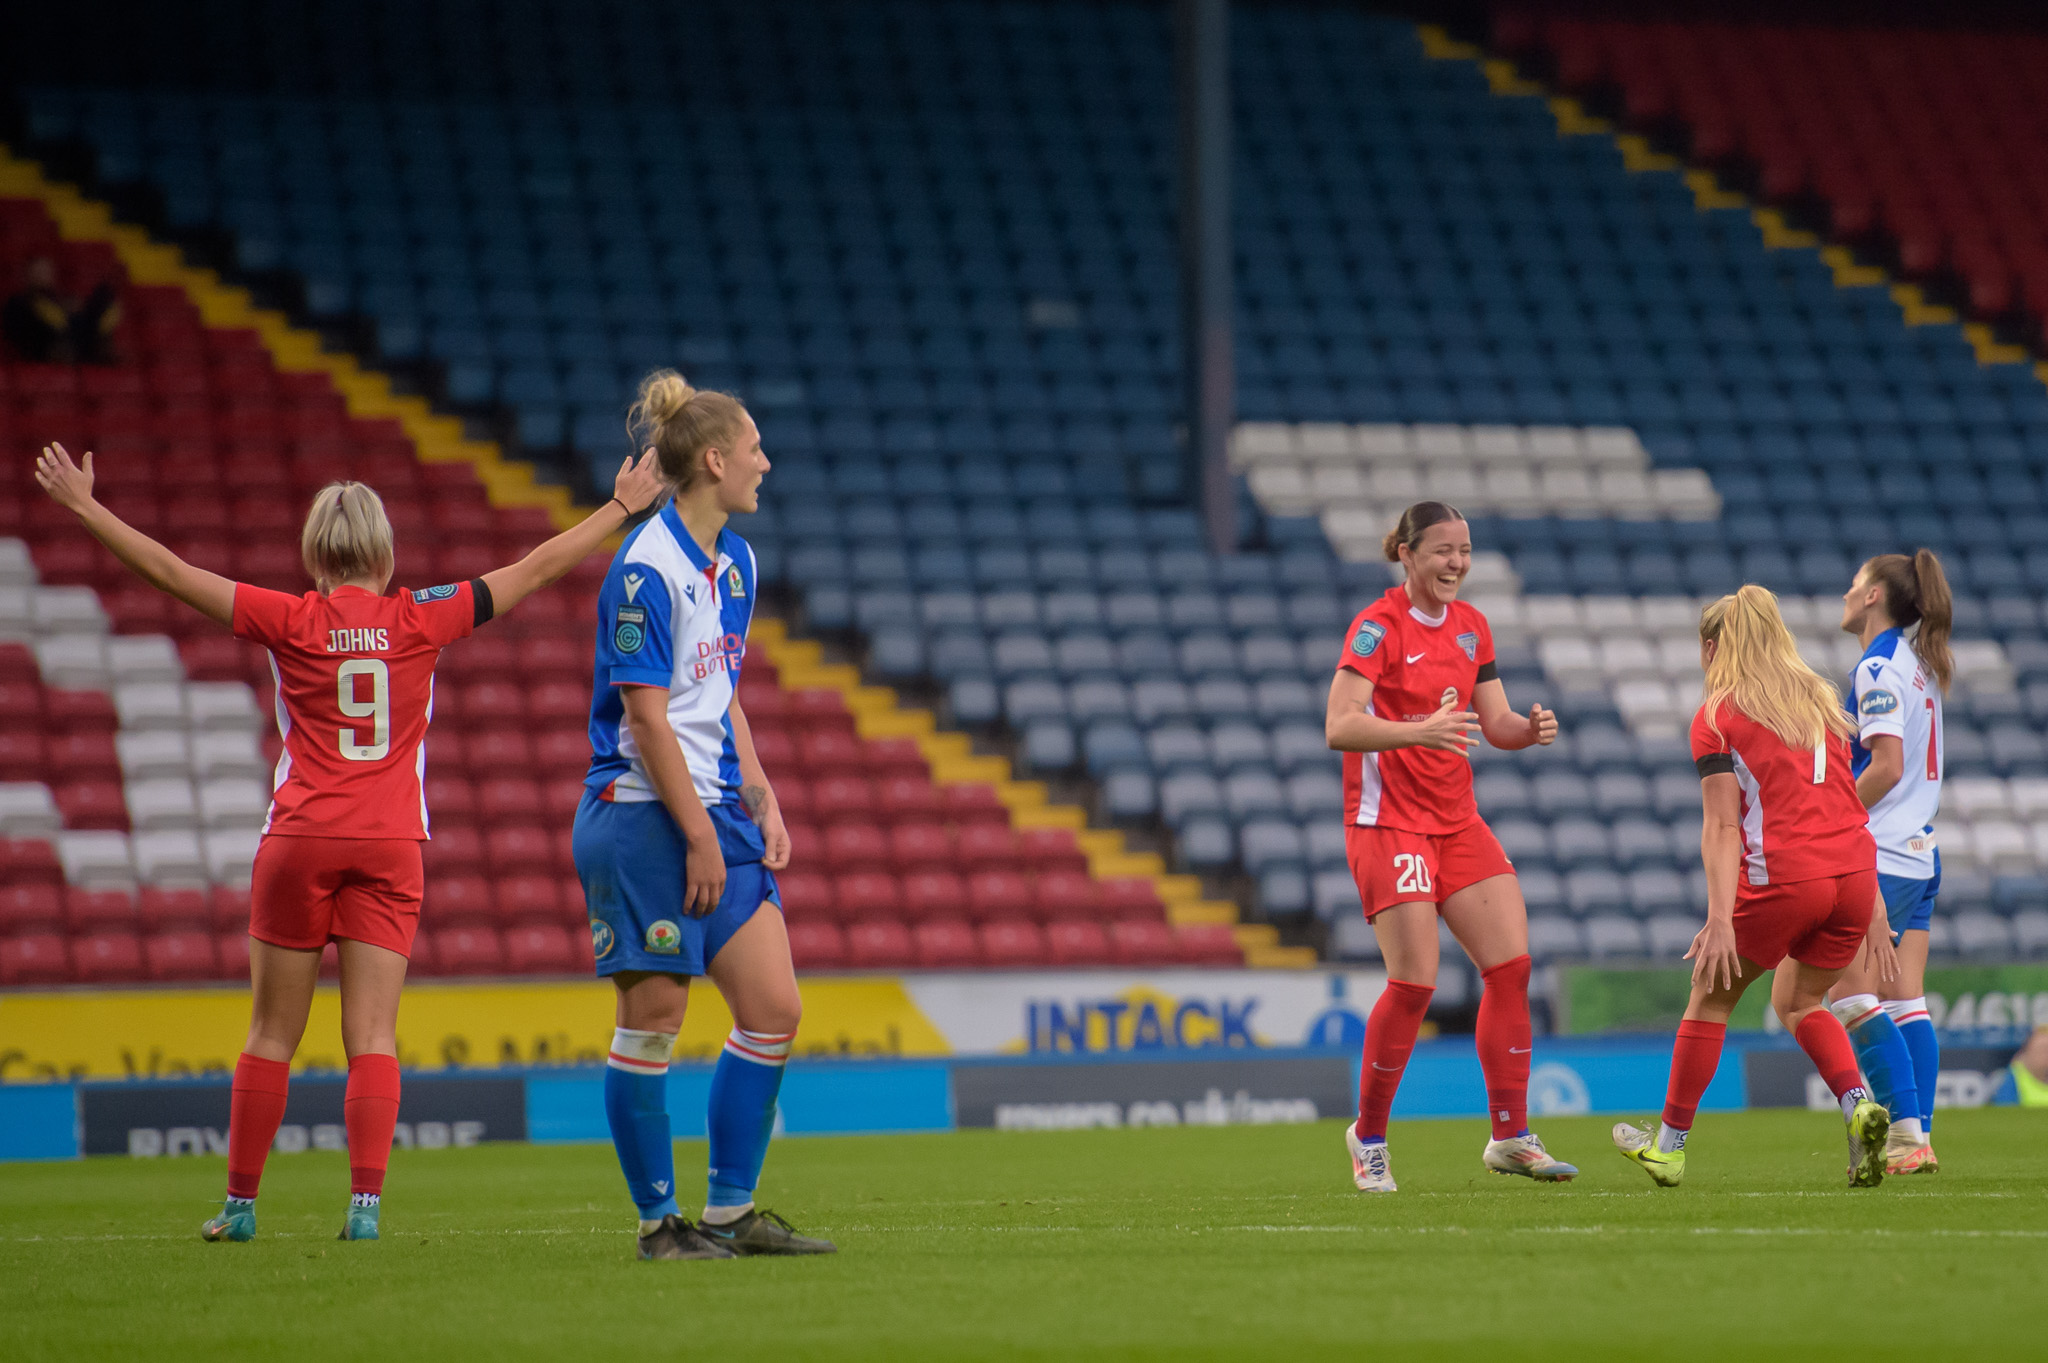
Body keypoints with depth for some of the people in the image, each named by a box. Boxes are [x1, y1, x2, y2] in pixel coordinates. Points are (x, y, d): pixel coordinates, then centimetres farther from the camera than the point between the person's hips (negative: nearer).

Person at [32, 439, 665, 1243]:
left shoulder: (292, 623, -3)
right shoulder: (419, 621, 1)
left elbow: (172, 573, -2)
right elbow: (534, 571, 8)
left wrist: (86, 509, 5)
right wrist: (623, 508, 17)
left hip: (300, 843, -1)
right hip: (390, 846, 1)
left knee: (272, 1035, 7)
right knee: (373, 1037, -2)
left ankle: (240, 1203, 12)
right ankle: (366, 1201, -13)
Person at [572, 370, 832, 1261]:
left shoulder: (734, 563, 13)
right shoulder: (646, 571, -14)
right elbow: (648, 719, -17)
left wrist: (761, 804, 11)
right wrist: (700, 837, -16)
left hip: (714, 810, 9)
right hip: (642, 817, -9)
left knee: (773, 1011, 4)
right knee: (653, 1020, -3)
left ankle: (731, 1212, 12)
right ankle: (659, 1221, 6)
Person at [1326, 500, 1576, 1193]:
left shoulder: (1471, 627, 10)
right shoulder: (1377, 627, -12)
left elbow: (1495, 723, 12)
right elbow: (1339, 726, -21)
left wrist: (1530, 728, -10)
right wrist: (1418, 731, -35)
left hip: (1457, 820, 7)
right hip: (1389, 821, -7)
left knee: (1512, 965, -3)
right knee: (1414, 983, -13)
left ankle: (1510, 1136, 4)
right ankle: (1368, 1135, 6)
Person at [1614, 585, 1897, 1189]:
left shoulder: (1716, 717, 3)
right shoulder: (1821, 700, 20)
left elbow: (1722, 827, -6)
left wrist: (1720, 917, -11)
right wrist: (1873, 908, 20)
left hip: (1782, 877, -5)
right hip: (1855, 867, 5)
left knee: (1710, 996, 14)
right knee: (1799, 1002, 23)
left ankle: (1670, 1145, 22)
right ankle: (1859, 1103, -3)